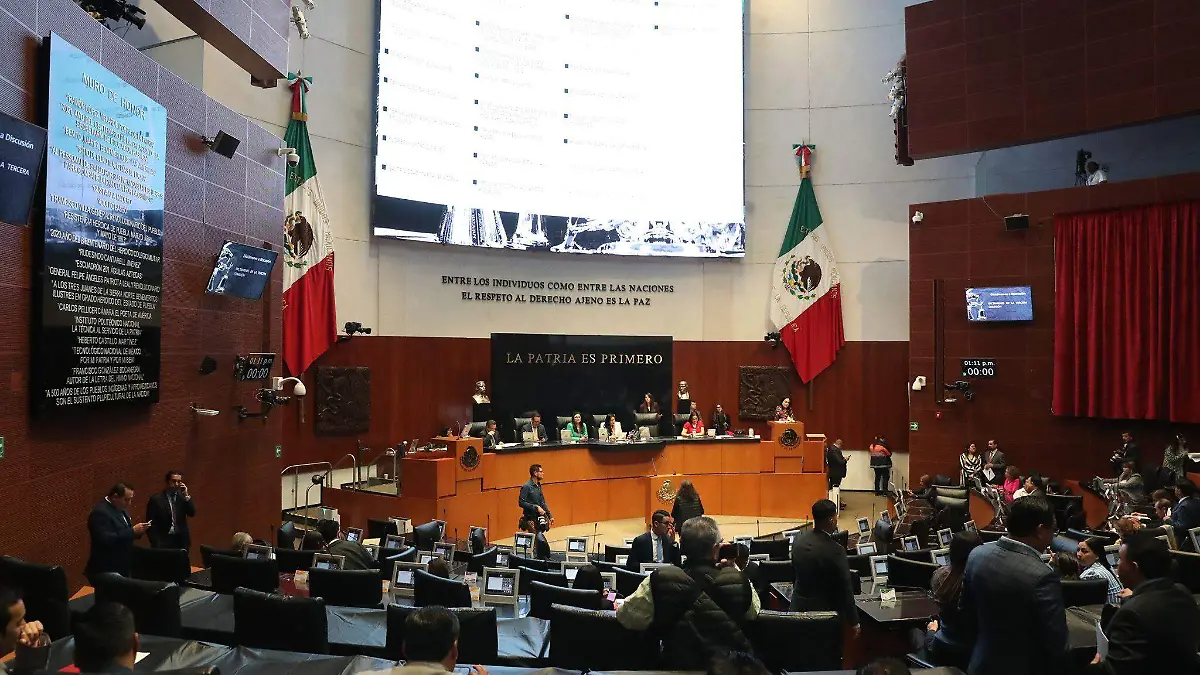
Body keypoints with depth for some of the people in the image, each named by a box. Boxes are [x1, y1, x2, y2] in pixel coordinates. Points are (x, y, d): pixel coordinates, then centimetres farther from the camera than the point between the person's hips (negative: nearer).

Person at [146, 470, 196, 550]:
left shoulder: (183, 497, 8)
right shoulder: (156, 498, 0)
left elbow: (192, 513, -4)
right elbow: (150, 523, 0)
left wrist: (186, 496, -11)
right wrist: (155, 543, -7)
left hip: (181, 541, 2)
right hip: (163, 541, -2)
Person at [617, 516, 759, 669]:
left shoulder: (658, 582, -14)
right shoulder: (740, 582, -10)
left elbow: (627, 617, -4)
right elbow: (753, 611, 12)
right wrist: (732, 568, 8)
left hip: (678, 666, -1)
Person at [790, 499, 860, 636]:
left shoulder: (799, 539, -3)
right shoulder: (835, 551, -22)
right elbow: (845, 588, -16)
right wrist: (854, 621, -6)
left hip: (799, 605, 6)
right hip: (825, 611, -6)